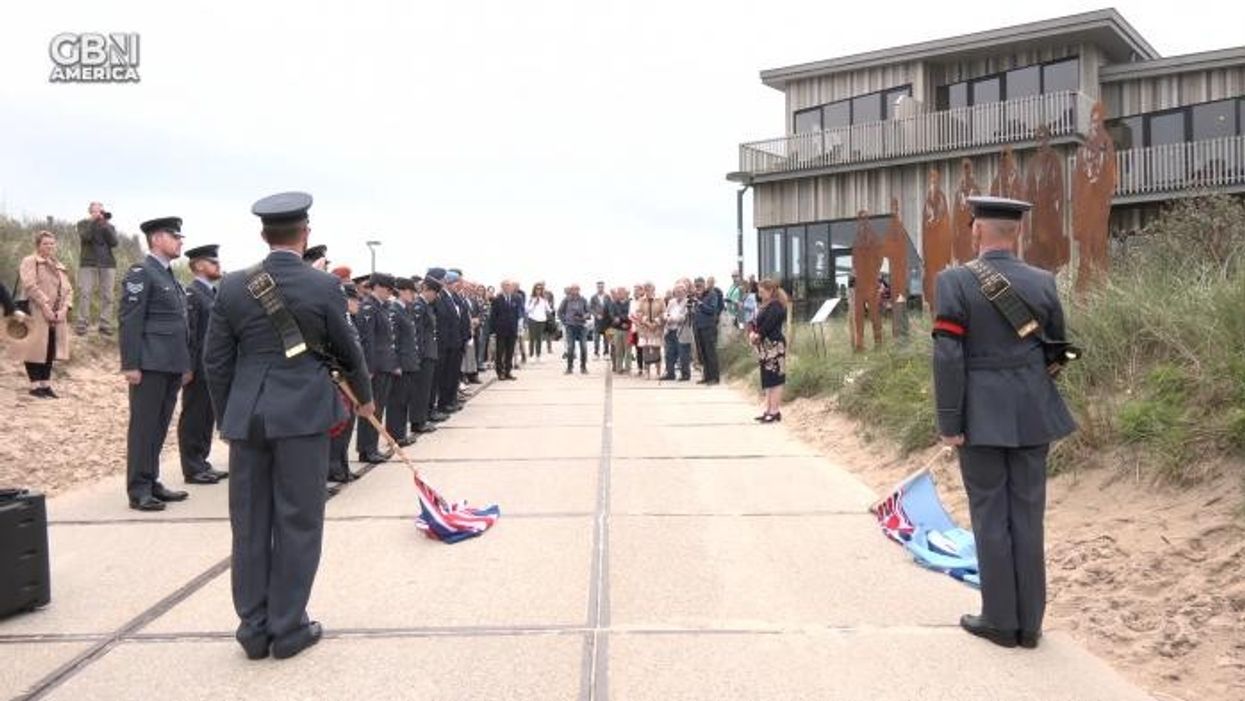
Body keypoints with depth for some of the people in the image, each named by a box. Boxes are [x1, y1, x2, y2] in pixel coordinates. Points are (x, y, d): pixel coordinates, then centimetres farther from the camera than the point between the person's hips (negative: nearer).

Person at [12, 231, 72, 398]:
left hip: (56, 316, 6)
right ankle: (35, 385, 3)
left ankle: (46, 384, 16)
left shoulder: (60, 267, 20)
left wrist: (63, 309, -5)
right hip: (36, 314, -6)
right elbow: (30, 286, -14)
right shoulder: (29, 262, -1)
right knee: (36, 348, -3)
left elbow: (68, 290, 12)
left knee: (50, 350, 8)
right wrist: (44, 305, -21)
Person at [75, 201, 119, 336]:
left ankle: (105, 325, -3)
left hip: (108, 264, 2)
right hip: (88, 263, -2)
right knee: (85, 294, -9)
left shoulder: (109, 226, 16)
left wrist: (105, 225, -5)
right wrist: (94, 221, -8)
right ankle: (81, 324, -8)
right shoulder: (83, 224, 12)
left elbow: (114, 243, -1)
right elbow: (85, 237, -9)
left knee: (107, 296, -4)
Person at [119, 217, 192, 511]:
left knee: (160, 426, 11)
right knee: (144, 426, -3)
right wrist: (131, 365, -18)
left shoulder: (171, 277, 20)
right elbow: (130, 321, -12)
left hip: (172, 365, 8)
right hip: (150, 364, -8)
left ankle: (152, 482, 19)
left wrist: (186, 364, 17)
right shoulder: (140, 273, -6)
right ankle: (138, 490, 2)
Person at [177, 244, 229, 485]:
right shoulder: (191, 294, -10)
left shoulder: (214, 293, 16)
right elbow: (188, 334, -16)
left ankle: (202, 463, 22)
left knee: (207, 417, 13)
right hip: (200, 368, -8)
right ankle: (192, 469, 8)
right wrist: (189, 368, -19)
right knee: (193, 418, 1)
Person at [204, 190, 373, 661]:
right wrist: (364, 397, 20)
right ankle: (288, 628, 12)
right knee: (297, 522, 6)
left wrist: (226, 419, 16)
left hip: (246, 418, 4)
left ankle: (253, 627, 19)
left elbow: (216, 361, 5)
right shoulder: (323, 286, -7)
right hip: (303, 415, -3)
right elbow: (348, 350, 3)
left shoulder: (233, 286, 2)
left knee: (250, 524, 11)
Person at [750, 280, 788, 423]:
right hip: (765, 347, 10)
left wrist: (758, 335, -9)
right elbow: (757, 322, 14)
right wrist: (752, 332, -3)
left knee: (774, 379, -7)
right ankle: (769, 409, 18)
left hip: (774, 346, -10)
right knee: (767, 380, 12)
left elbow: (768, 325, -19)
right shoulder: (766, 305, 18)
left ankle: (775, 411, -5)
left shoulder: (776, 306, -11)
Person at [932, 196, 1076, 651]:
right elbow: (1057, 350, 11)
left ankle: (1001, 622, 14)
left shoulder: (955, 281, -10)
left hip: (983, 415, -4)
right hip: (1033, 413, 4)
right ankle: (1030, 623, 19)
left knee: (990, 516, 6)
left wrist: (949, 423, -9)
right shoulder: (1042, 282, 2)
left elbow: (948, 357, -14)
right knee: (1027, 515, 10)